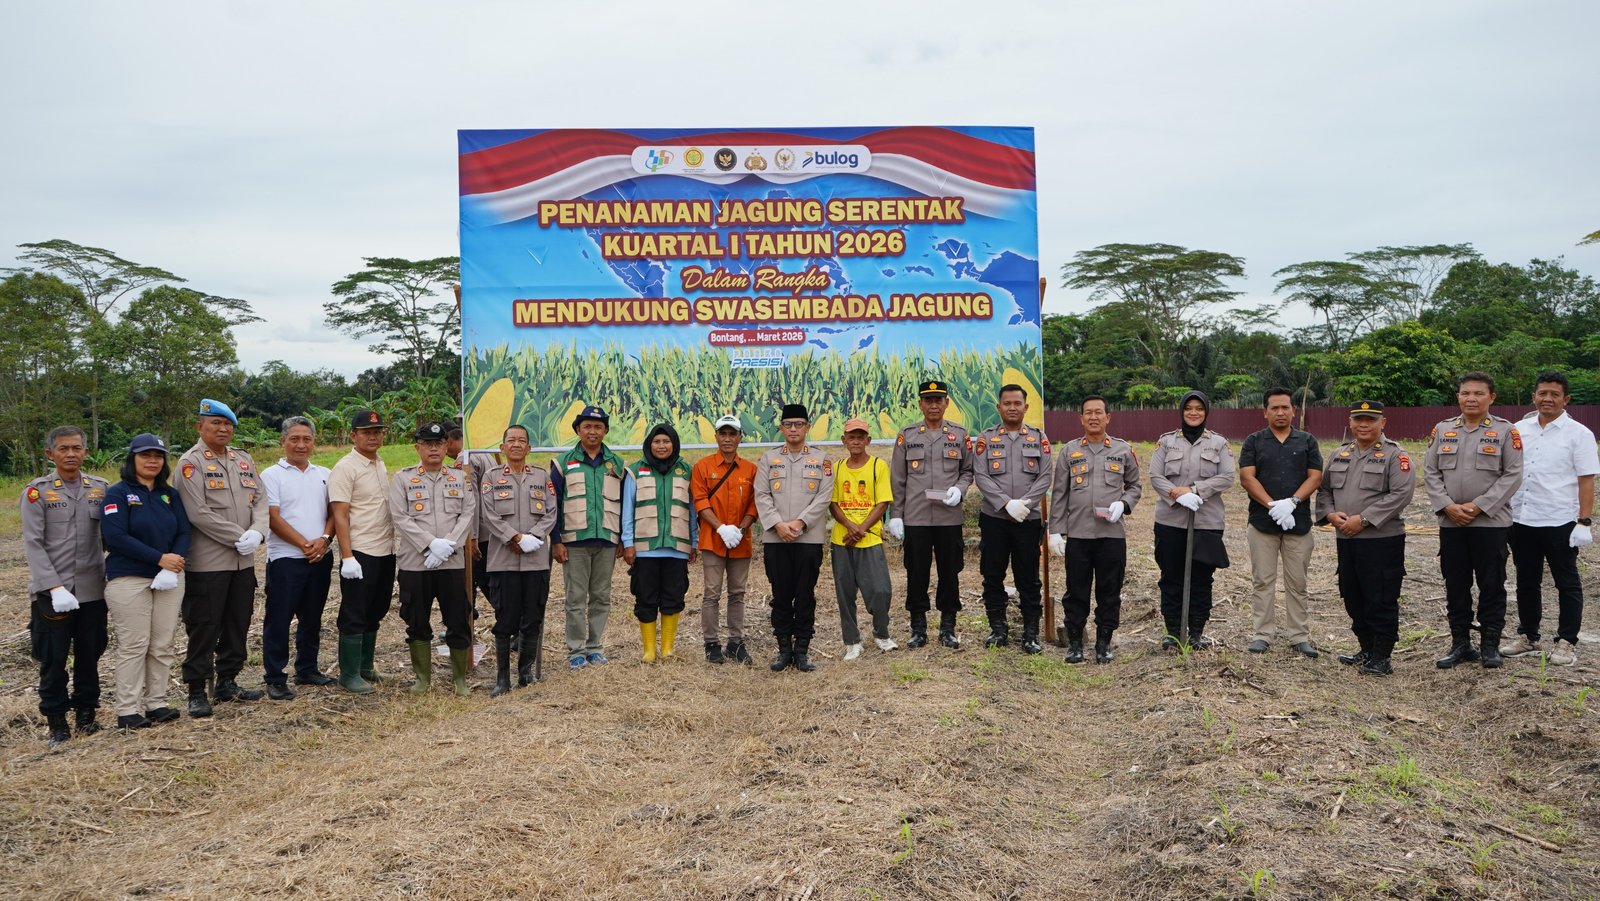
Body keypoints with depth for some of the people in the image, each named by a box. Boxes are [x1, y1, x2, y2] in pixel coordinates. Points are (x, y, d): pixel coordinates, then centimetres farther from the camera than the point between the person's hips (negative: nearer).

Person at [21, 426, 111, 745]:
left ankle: (86, 713, 25)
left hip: (92, 589, 3)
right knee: (53, 660, 6)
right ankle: (57, 722, 18)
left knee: (89, 656, 11)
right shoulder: (36, 491, -3)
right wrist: (55, 587, -16)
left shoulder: (101, 488, 6)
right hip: (52, 593, -2)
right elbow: (33, 544, -8)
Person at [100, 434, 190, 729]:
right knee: (134, 645, -3)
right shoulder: (117, 493, -4)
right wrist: (160, 558, -17)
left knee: (164, 645, 5)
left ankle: (156, 703, 15)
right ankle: (128, 711, 6)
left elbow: (184, 532, 6)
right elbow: (116, 536, -14)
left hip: (169, 578, 5)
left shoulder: (170, 494, 11)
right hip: (129, 580, -5)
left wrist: (174, 566, -12)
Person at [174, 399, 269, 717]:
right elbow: (199, 513, -16)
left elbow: (260, 499, 8)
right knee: (204, 628, 0)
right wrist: (239, 537, -16)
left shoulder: (244, 460, 12)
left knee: (238, 624, 14)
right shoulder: (191, 462, -8)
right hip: (207, 563, -6)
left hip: (243, 561, 7)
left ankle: (227, 682, 27)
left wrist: (257, 532, -11)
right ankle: (196, 691, 11)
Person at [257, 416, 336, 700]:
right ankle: (274, 679, 6)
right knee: (278, 620, -1)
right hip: (285, 558, -5)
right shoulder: (272, 475, -2)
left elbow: (333, 512, 9)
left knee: (312, 618, 14)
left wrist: (324, 539, -9)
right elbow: (273, 518, -9)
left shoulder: (324, 475, 12)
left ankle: (307, 669, 26)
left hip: (320, 558, 5)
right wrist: (304, 545, -14)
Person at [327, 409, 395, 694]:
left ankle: (366, 667, 27)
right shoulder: (345, 468, -11)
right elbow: (340, 515, -15)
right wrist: (347, 557, -20)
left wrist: (394, 542, 13)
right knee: (354, 617, 0)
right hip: (360, 553, -8)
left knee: (374, 614, 15)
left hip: (386, 552, 8)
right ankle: (349, 675, 8)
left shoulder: (381, 464, 13)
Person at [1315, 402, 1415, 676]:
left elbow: (1401, 494, -16)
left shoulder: (1395, 455, -6)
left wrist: (1363, 519, -19)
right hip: (1345, 540, 7)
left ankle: (1382, 658, 7)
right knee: (1353, 599, 14)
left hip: (1382, 540, -6)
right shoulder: (1339, 455, 14)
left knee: (1381, 602, -2)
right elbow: (1323, 489, 17)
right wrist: (1330, 514, -4)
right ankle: (1366, 651, 27)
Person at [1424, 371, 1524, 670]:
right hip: (1450, 523, 3)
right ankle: (1460, 644, 18)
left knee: (1492, 585, 3)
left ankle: (1490, 645, 15)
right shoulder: (1442, 430, 8)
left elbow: (1512, 475, -7)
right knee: (1455, 585, 8)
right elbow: (1430, 472, 5)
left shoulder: (1506, 431, -1)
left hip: (1491, 522, -3)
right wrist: (1447, 506, -8)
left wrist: (1478, 506, -14)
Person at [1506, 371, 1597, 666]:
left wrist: (1584, 523, -12)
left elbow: (1587, 482, -7)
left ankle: (1567, 642, 13)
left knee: (1567, 585, 6)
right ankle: (1528, 637, 25)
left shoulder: (1578, 434, -4)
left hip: (1559, 522, -4)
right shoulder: (1519, 430, 7)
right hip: (1521, 521, 4)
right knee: (1526, 583, 13)